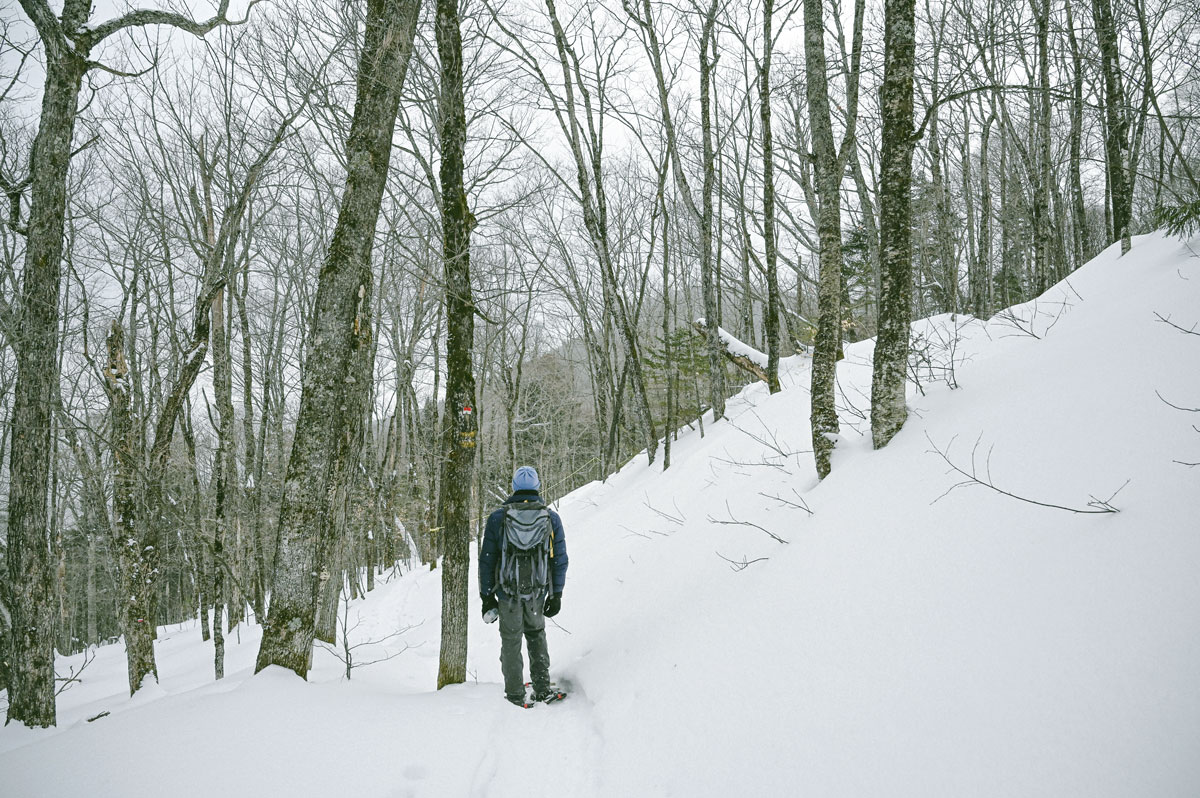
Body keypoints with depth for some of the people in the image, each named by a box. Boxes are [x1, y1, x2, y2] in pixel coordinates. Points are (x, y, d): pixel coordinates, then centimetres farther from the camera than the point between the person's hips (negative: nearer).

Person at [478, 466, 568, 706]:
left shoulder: (497, 518, -7)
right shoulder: (551, 518, -4)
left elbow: (487, 560, -3)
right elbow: (560, 560, 0)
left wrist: (487, 595, 5)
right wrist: (556, 594, 8)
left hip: (507, 592, -1)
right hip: (538, 592, 2)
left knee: (511, 640, 13)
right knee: (536, 634, 22)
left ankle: (515, 693, 17)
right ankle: (542, 687, 20)